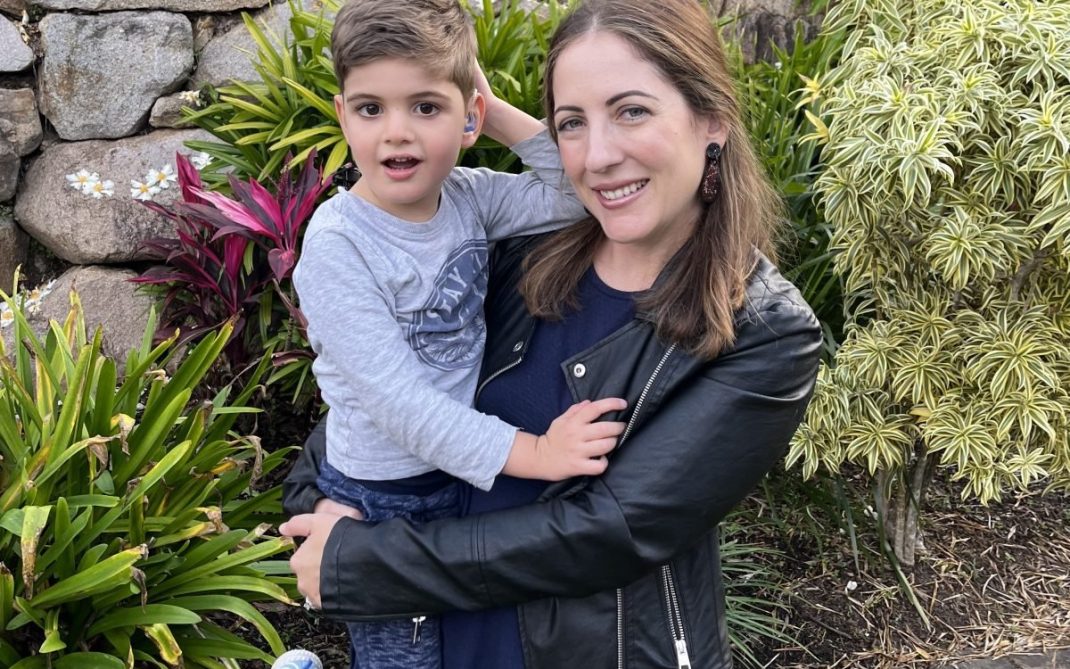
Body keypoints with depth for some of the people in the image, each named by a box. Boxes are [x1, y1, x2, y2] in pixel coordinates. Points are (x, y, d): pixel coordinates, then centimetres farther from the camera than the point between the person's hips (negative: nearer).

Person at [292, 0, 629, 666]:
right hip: (382, 500, -5)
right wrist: (535, 454, -30)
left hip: (469, 475, 6)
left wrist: (494, 109, -17)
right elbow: (397, 398, -27)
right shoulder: (337, 244, -22)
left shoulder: (469, 197, -5)